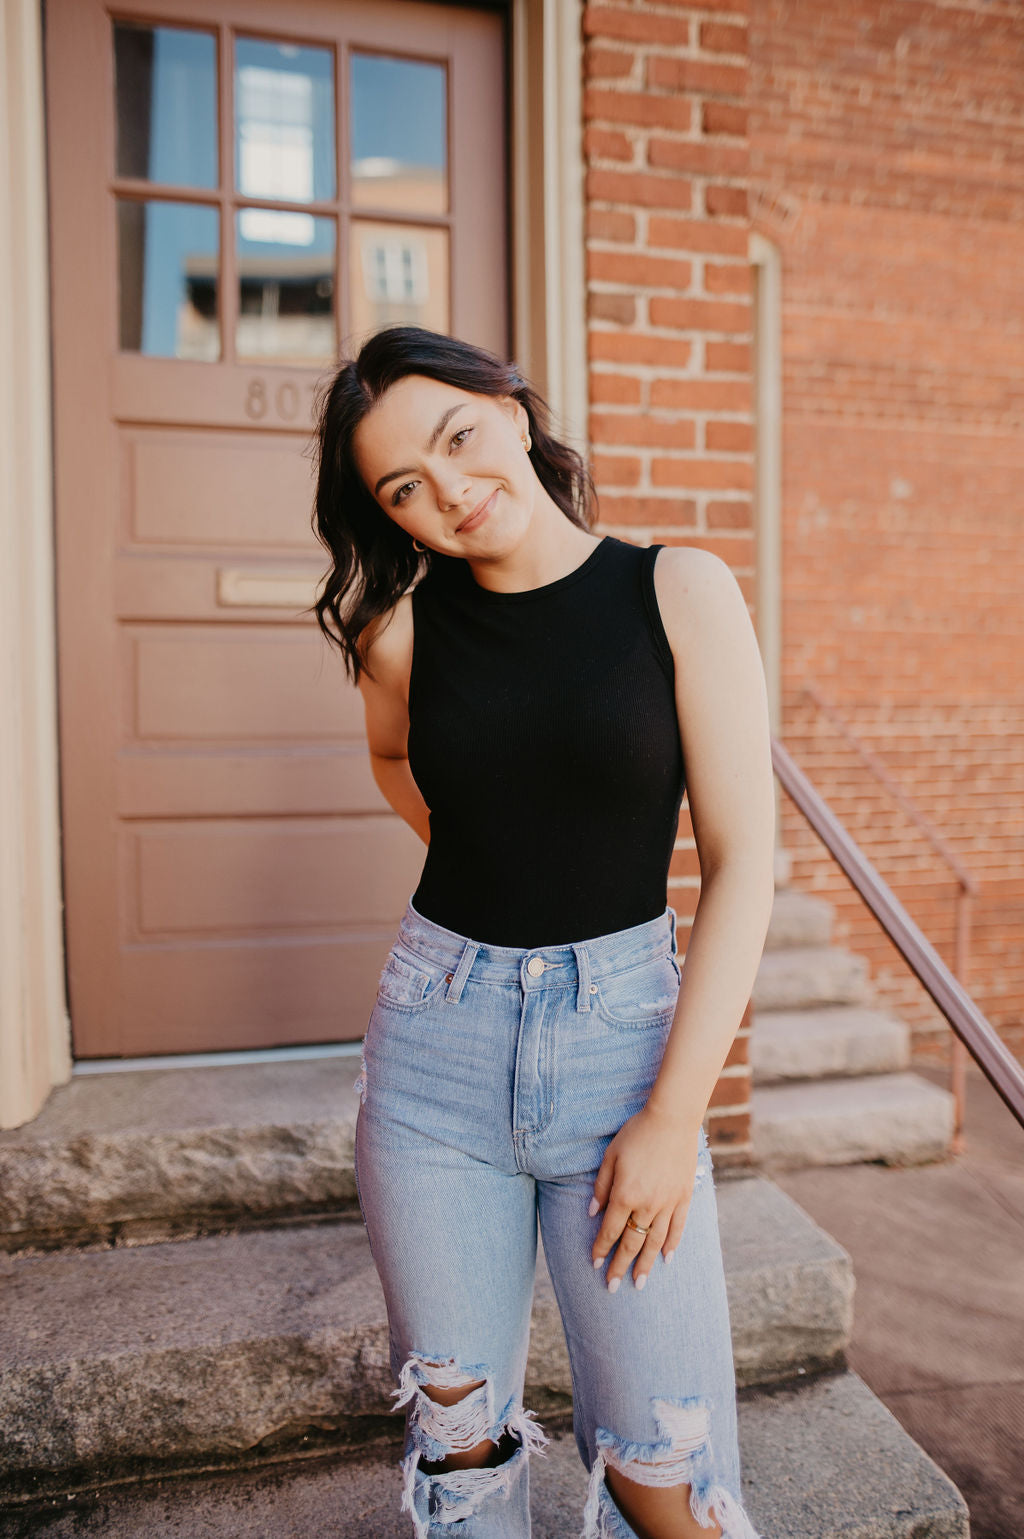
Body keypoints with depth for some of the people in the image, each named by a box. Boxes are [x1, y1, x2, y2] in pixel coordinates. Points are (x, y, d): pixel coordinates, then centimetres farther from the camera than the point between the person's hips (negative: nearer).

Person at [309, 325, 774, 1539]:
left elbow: (742, 861, -8)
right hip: (436, 1040, 2)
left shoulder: (679, 592, -7)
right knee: (459, 1426, 15)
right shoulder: (403, 629, -1)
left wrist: (675, 1113, -11)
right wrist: (487, 862, 8)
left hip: (623, 1036, -1)